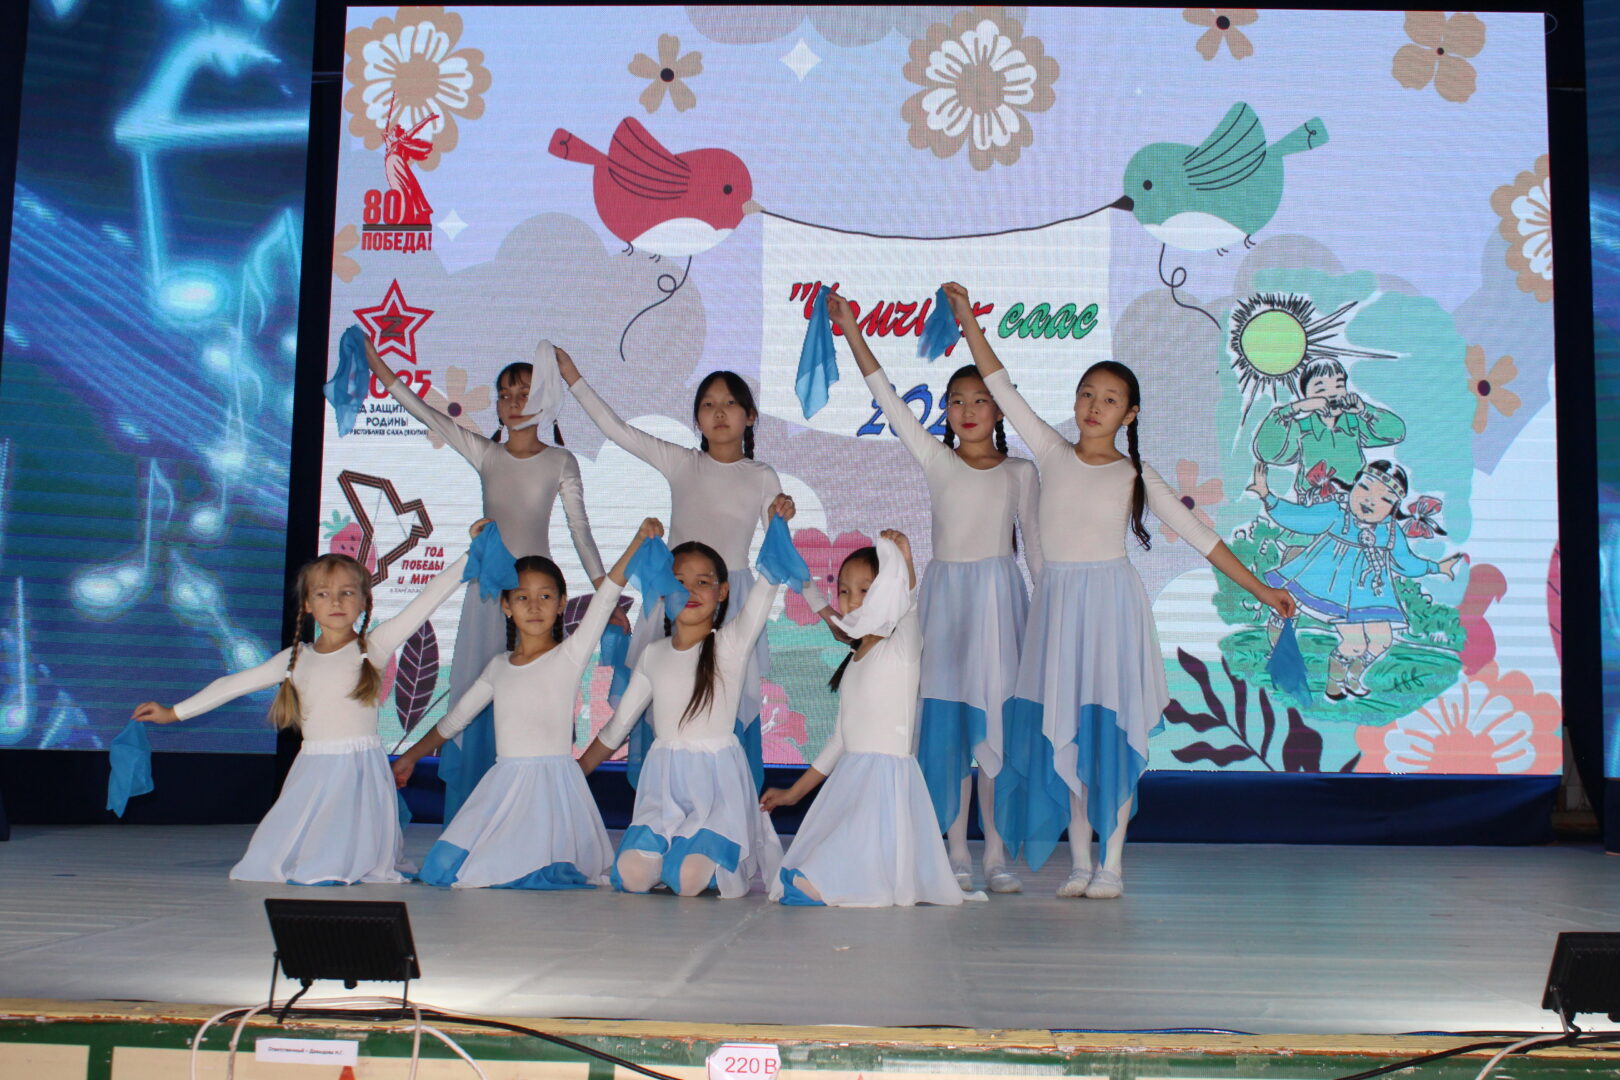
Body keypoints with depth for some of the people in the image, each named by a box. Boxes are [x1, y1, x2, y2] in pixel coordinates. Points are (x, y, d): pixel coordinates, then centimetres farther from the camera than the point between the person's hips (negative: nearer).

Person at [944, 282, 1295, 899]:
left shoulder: (1135, 474, 1)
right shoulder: (1051, 453, 4)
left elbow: (1197, 533, 2)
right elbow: (1001, 388, 3)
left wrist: (1257, 588, -1)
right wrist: (967, 318, 2)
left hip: (1112, 603, -2)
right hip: (1058, 602, 2)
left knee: (1113, 732, 0)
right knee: (1065, 733, 4)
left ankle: (1110, 865, 8)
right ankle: (1079, 863, 13)